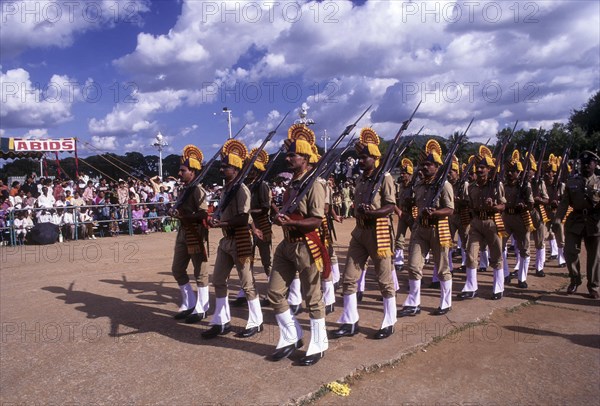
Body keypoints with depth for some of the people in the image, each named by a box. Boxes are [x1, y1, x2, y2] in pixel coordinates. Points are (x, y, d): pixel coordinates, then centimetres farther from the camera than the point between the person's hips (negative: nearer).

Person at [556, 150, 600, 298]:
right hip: (574, 221, 0)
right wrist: (558, 219, -13)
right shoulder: (572, 181, 5)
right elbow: (564, 202, -1)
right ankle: (575, 280, 21)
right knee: (570, 252, -1)